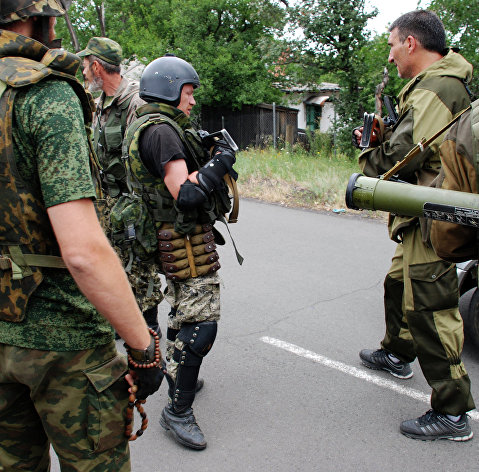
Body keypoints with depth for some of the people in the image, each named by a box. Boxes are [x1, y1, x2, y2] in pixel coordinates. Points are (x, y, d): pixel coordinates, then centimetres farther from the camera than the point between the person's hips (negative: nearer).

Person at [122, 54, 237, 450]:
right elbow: (185, 194, -27)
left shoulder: (149, 126, 14)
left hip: (177, 239, 11)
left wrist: (205, 154, 7)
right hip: (188, 242, -11)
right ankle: (178, 411, 2)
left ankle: (177, 377, 40)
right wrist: (219, 162, -16)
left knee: (183, 311, 23)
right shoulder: (161, 130, -20)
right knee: (200, 322, -9)